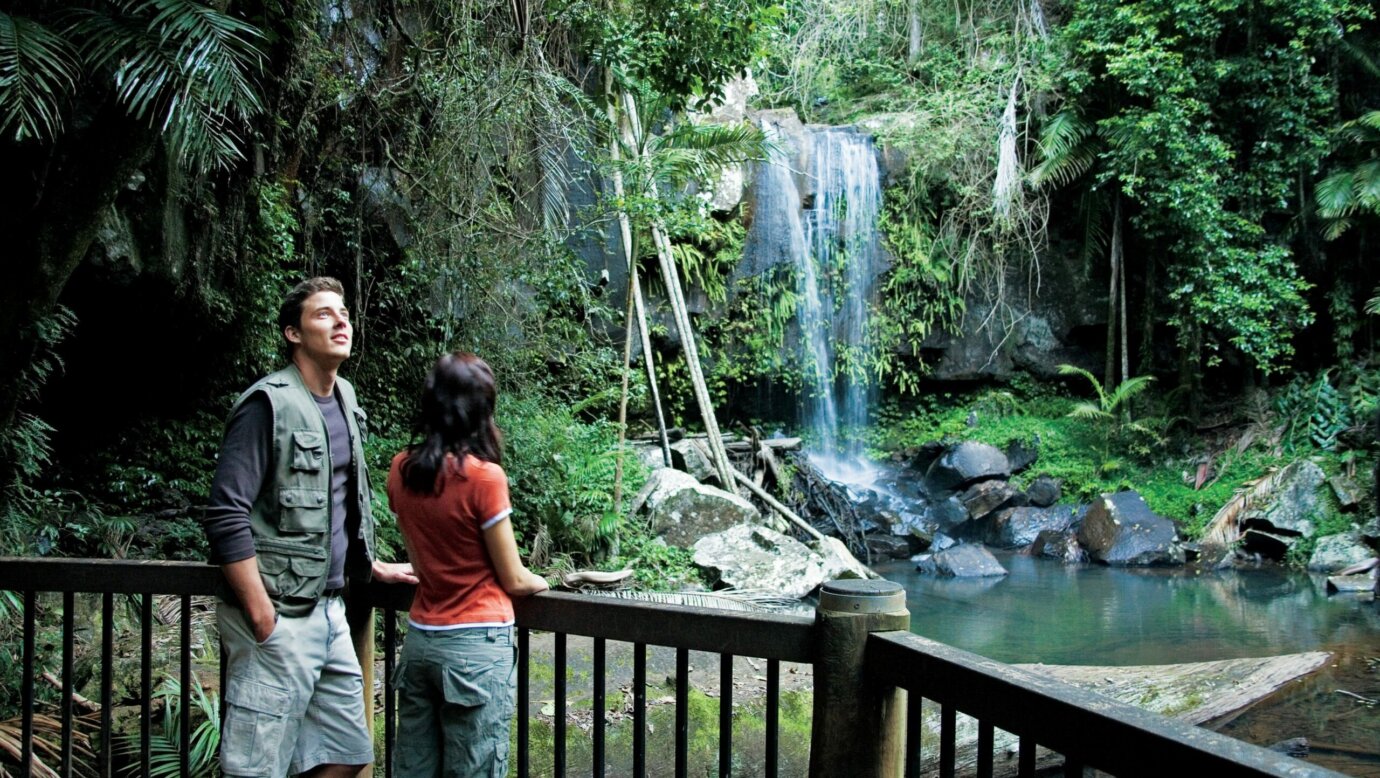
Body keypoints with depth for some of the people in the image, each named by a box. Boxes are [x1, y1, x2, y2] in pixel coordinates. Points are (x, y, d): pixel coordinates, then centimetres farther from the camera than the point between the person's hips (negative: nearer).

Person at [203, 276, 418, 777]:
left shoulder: (344, 402, 13)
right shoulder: (270, 403, -12)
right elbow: (226, 516, -18)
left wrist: (375, 569, 22)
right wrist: (264, 619, -19)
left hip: (329, 612, 8)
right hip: (279, 618, -8)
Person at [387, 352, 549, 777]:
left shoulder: (401, 470, 2)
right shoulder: (483, 477, -17)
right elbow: (514, 580, -7)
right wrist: (543, 582, 13)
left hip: (420, 640, 6)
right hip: (477, 646, -6)